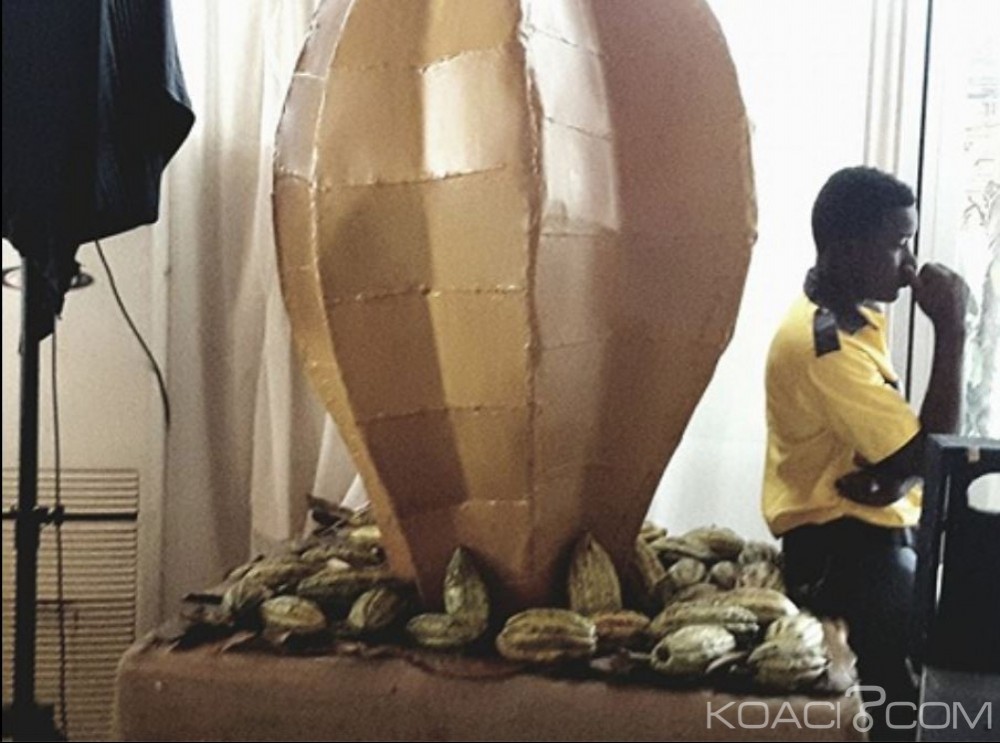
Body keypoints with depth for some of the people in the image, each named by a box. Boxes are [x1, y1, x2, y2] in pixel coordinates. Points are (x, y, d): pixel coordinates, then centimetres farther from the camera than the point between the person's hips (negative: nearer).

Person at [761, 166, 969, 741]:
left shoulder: (858, 316, 9)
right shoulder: (822, 342, -21)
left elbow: (901, 441, 11)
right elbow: (930, 452, -21)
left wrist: (896, 475, -14)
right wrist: (951, 331, -18)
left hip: (883, 525, 9)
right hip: (838, 544, -9)